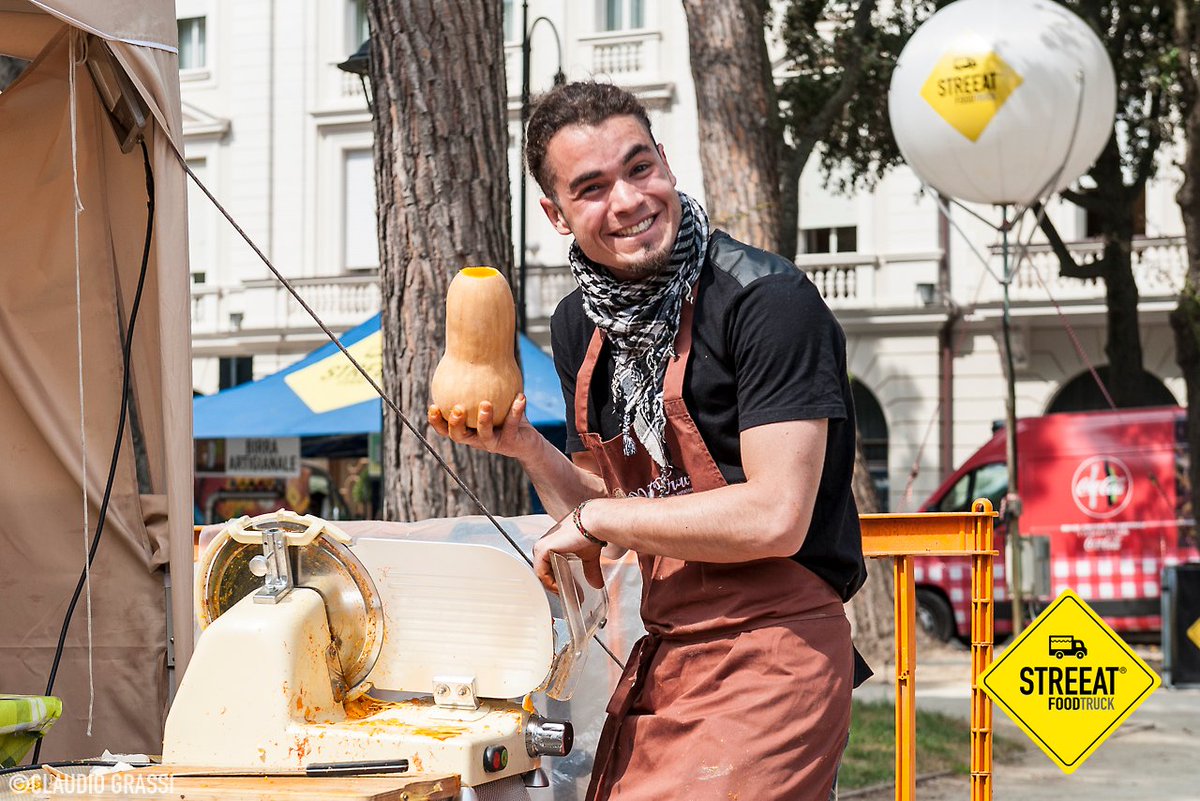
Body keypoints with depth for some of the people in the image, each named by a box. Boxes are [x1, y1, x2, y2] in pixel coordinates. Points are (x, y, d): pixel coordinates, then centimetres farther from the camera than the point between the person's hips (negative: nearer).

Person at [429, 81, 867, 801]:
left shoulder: (768, 301, -16)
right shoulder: (580, 324, 9)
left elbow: (774, 518, -22)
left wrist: (598, 517, -12)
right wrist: (525, 448, -1)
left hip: (769, 654, -7)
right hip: (658, 660, 8)